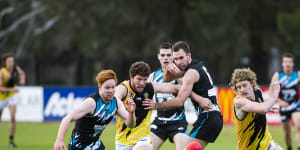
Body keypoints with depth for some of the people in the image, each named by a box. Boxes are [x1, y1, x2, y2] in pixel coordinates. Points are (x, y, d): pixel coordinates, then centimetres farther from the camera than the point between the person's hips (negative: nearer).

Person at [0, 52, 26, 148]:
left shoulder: (16, 68, -12)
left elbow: (22, 73, 11)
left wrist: (22, 79, -10)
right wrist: (10, 89, -47)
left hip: (12, 96, 3)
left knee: (13, 118, -16)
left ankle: (11, 141, -8)